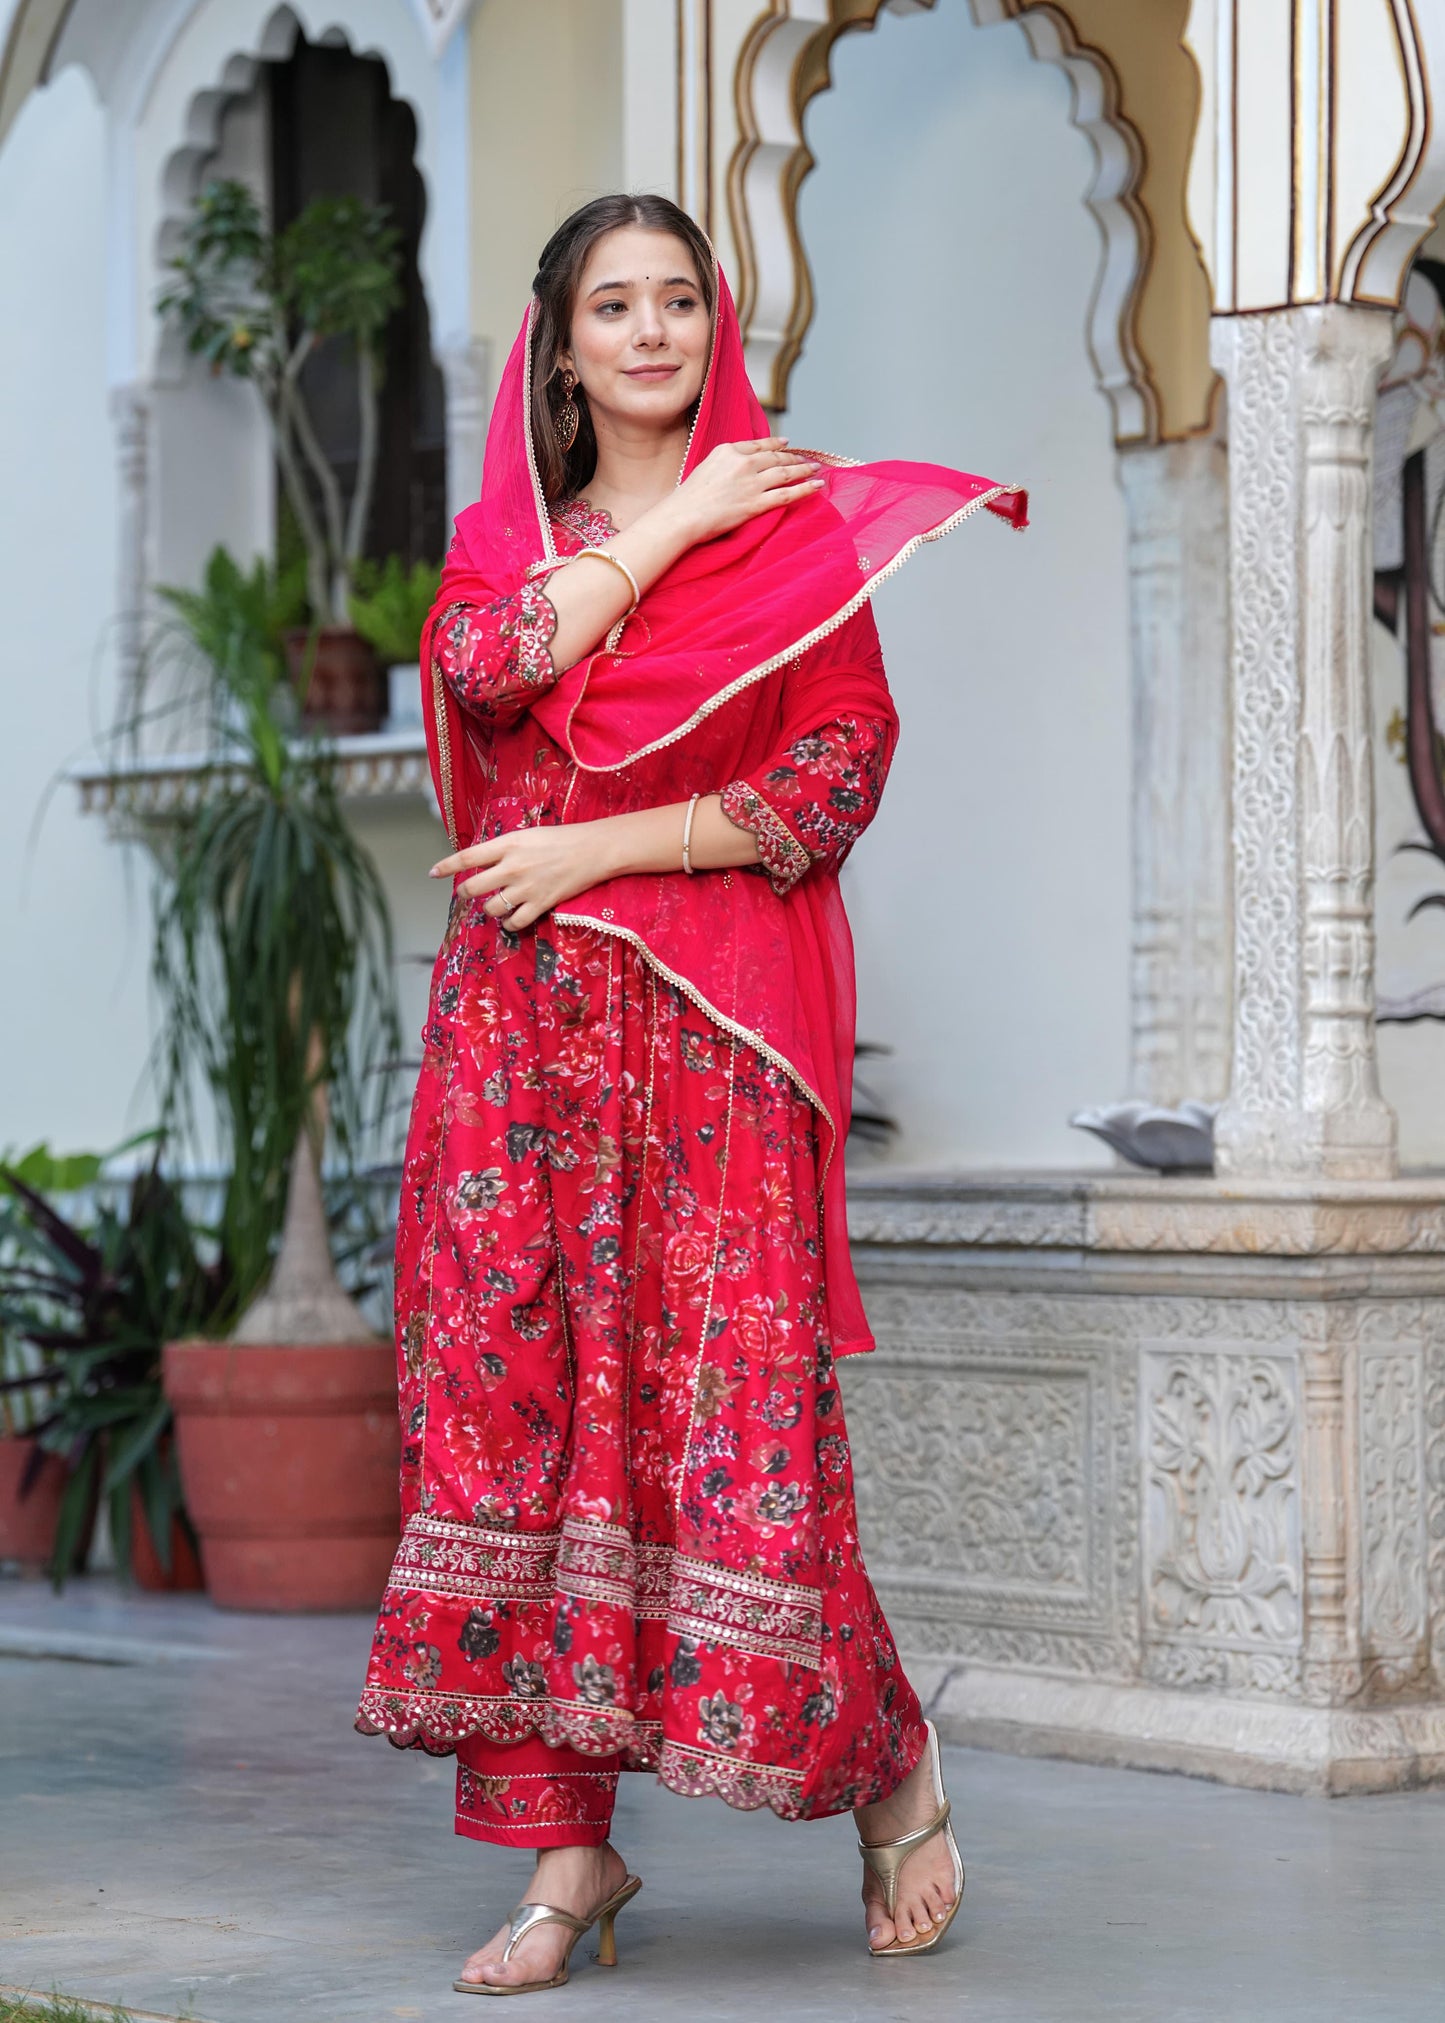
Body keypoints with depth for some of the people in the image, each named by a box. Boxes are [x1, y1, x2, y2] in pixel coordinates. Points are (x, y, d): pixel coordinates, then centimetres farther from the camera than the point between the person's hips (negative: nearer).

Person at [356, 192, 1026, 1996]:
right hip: (518, 1022, 4)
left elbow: (836, 782, -5)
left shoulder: (803, 527, 4)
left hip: (716, 1028, -3)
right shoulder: (503, 530, 15)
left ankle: (886, 1768, 13)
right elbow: (486, 668, -7)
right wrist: (669, 525, -6)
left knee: (731, 1401, -8)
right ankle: (566, 1848, 4)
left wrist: (600, 850, -10)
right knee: (516, 1396, -2)